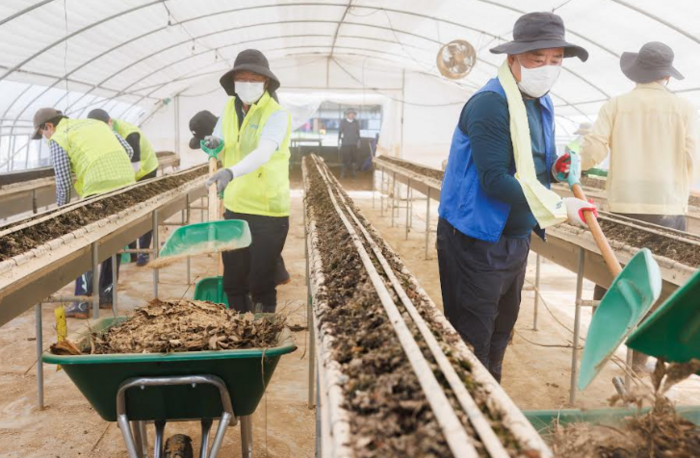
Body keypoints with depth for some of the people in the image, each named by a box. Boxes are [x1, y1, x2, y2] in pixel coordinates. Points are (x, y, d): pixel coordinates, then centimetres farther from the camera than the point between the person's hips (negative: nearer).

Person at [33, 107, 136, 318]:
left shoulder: (58, 138, 5)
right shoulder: (96, 123, 25)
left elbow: (63, 180, 0)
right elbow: (128, 150, 19)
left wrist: (61, 209, 13)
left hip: (100, 190, -6)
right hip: (126, 185, 6)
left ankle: (82, 304, 6)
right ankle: (106, 296, 25)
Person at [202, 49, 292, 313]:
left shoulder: (276, 115, -13)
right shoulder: (229, 109, 7)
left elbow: (263, 153, -31)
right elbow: (221, 150, 18)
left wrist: (231, 172, -47)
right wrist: (214, 147, -6)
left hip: (268, 212, -6)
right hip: (234, 208, 6)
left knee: (261, 283, 2)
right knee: (233, 281, 15)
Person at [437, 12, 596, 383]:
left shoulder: (541, 104, 9)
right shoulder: (490, 105, -19)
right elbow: (495, 180, -26)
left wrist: (558, 169, -4)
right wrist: (560, 209, -28)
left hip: (516, 238, 9)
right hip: (475, 241, -9)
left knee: (500, 333, 21)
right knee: (472, 343, 0)